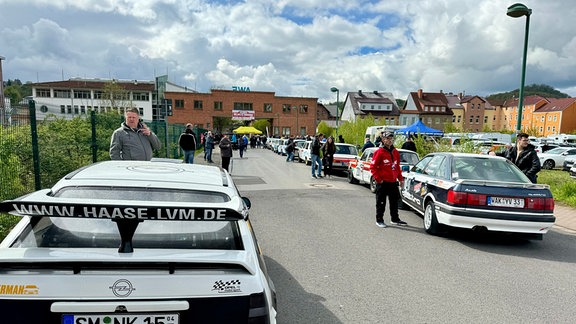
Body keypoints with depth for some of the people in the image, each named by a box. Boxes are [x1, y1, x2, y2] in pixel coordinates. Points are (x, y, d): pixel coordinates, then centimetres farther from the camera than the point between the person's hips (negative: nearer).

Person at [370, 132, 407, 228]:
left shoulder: (395, 152, 11)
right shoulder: (379, 152, -10)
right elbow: (373, 167, -10)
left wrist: (400, 179, 16)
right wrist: (378, 179, -13)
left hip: (393, 182, 7)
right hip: (383, 183, -6)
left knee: (395, 201, 16)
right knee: (381, 202, 3)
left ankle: (395, 219, 29)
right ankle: (379, 220, 14)